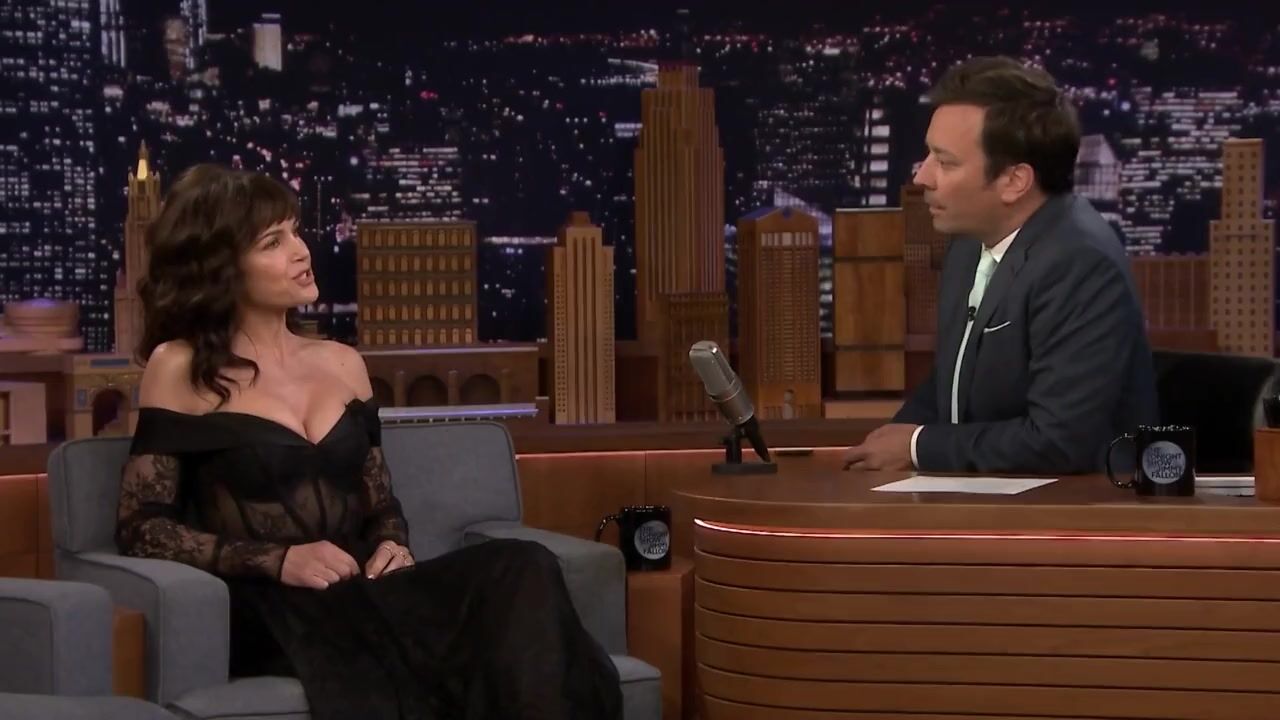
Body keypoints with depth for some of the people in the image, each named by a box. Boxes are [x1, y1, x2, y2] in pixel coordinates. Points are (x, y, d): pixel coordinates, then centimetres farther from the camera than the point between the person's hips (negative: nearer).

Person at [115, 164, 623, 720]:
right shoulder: (181, 369, 4)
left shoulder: (343, 364, 20)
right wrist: (277, 561, -13)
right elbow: (141, 528, 0)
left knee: (522, 570, -27)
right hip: (271, 612, -5)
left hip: (361, 594, 5)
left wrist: (393, 547, -1)